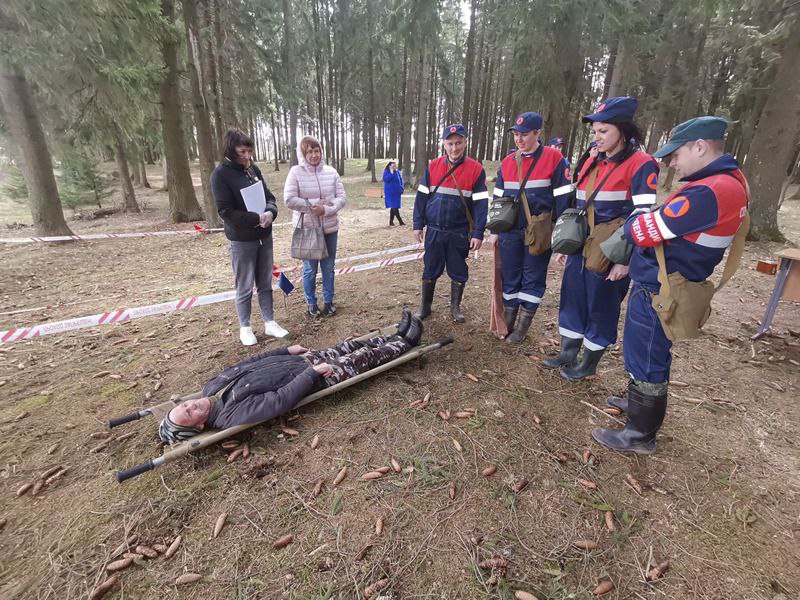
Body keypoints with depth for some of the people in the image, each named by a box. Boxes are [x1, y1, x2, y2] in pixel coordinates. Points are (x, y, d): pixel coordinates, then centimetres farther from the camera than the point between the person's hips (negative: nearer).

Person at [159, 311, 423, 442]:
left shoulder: (213, 386, -3)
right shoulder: (234, 414, -27)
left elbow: (251, 362, 5)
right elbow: (282, 399, -30)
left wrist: (288, 350, 6)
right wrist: (314, 372, -26)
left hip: (301, 359, 7)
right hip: (316, 376, -7)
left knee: (352, 345, 12)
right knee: (364, 358, 3)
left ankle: (399, 337, 32)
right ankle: (406, 343, 26)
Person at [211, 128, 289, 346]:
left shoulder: (253, 169, 5)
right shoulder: (221, 174, -11)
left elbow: (269, 196, 9)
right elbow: (226, 210, -16)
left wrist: (270, 212, -13)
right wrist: (257, 218, -20)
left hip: (264, 237, 5)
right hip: (241, 240, -5)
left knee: (266, 284, 13)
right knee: (245, 287, 7)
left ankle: (269, 323, 25)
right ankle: (245, 328, 23)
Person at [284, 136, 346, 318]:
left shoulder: (331, 172, 2)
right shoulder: (296, 172, -6)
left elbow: (341, 198, -2)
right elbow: (289, 199, -13)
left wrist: (326, 210, -19)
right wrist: (314, 205, -17)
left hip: (330, 228, 3)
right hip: (307, 229, -3)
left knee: (328, 267, 12)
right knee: (310, 269, 8)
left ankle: (328, 301, 28)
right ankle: (311, 304, 25)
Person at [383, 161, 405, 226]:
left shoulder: (398, 172, 8)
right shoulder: (386, 171, -4)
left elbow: (401, 180, 13)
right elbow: (385, 179, -20)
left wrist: (401, 188, 2)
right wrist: (391, 172, -21)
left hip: (397, 192, 5)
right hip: (390, 192, -5)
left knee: (393, 207, 10)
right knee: (394, 207, -10)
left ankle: (391, 222, 19)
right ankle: (400, 222, -7)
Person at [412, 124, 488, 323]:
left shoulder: (476, 169, -5)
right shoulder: (433, 166, 1)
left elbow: (481, 203, -6)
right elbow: (421, 197, 5)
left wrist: (478, 233, -12)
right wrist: (418, 225, 1)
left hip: (459, 233, -1)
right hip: (434, 231, 2)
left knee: (458, 272, 9)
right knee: (430, 271, 9)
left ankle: (455, 307, 27)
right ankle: (425, 306, 24)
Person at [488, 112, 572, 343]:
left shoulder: (553, 158, -4)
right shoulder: (507, 162, 8)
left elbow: (562, 198, -5)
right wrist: (494, 231, 12)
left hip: (539, 232, -3)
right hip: (510, 230, 4)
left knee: (533, 278, 5)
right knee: (509, 276, 9)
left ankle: (522, 327, 17)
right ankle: (507, 323, 24)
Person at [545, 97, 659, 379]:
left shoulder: (641, 165, -10)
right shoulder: (591, 162, 11)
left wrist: (626, 259, -18)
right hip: (580, 248, 7)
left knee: (601, 307, 6)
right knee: (572, 300, 12)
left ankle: (589, 363, 23)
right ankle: (568, 354, 28)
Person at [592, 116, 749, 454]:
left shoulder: (708, 192, -25)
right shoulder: (730, 180, 9)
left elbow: (644, 232, -23)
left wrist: (632, 222, -1)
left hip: (657, 291, -10)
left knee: (646, 359, 2)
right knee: (651, 353, 23)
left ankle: (641, 434, 18)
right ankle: (642, 403, 43)